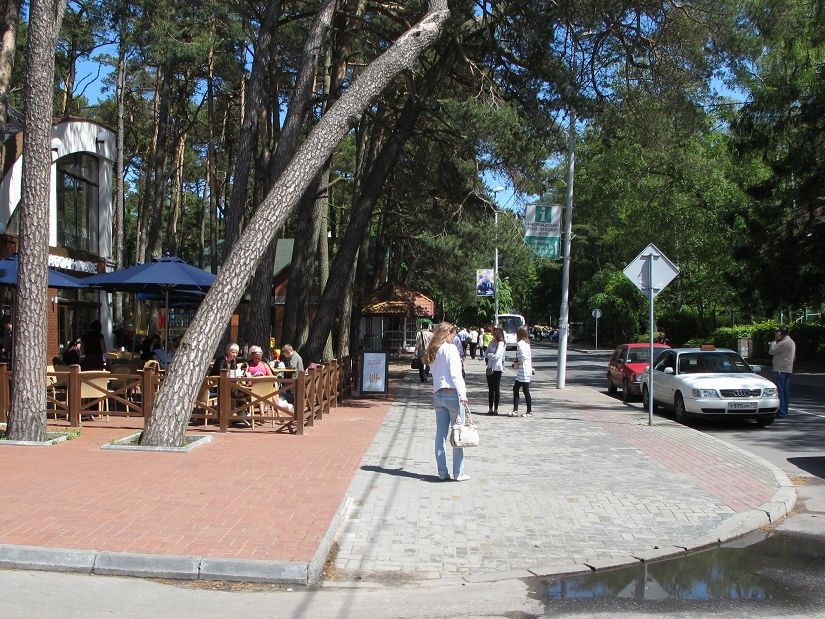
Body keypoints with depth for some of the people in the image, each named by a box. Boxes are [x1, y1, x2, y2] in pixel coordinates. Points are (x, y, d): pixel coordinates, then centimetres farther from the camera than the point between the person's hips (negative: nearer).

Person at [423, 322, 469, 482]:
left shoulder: (432, 351, 15)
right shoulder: (450, 349, -6)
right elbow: (455, 373, -14)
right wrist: (462, 394, -19)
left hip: (438, 394, 7)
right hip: (452, 393, -7)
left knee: (441, 434, 6)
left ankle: (442, 472, 7)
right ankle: (458, 473, 1)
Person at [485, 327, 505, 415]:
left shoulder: (501, 344, -11)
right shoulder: (492, 342, 11)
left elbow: (496, 356, -18)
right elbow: (487, 353, 11)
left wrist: (489, 355, -3)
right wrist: (491, 355, -7)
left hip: (497, 369, -7)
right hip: (490, 368, 7)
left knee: (496, 389, 0)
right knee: (490, 389, 11)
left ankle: (495, 409, 6)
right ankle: (490, 409, 17)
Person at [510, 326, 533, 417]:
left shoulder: (520, 344, -16)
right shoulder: (526, 343, 13)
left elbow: (524, 357, -25)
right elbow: (530, 356, 16)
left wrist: (517, 363, -13)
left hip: (523, 371, -10)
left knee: (526, 391, -1)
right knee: (515, 389, 11)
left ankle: (529, 412, 7)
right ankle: (515, 410, 12)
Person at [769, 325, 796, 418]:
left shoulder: (784, 343, -16)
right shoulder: (791, 342, 17)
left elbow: (771, 351, -13)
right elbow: (794, 356, 23)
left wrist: (775, 340, -4)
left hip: (781, 370, -10)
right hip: (788, 370, 10)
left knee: (779, 392, -9)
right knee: (786, 392, 12)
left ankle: (781, 412, -10)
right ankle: (785, 411, 15)